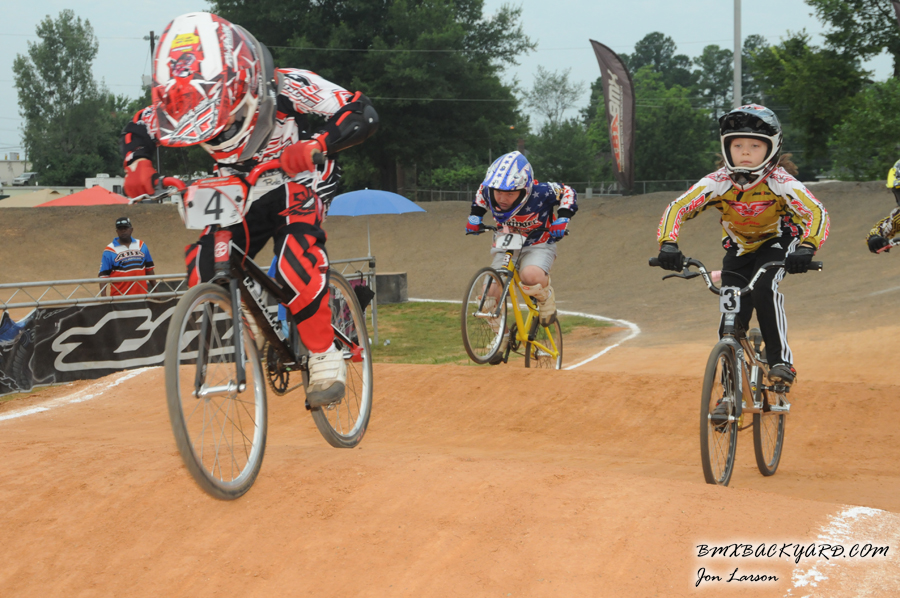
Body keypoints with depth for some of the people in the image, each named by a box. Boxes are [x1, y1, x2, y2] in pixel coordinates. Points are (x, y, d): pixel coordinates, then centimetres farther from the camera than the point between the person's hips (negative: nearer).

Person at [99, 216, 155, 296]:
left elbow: (149, 269, 18)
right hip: (119, 298, -4)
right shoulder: (109, 250, -2)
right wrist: (103, 297, -16)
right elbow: (103, 275, -5)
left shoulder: (141, 246, 11)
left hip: (141, 295, 4)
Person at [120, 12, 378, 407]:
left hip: (297, 186, -4)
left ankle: (325, 359, -20)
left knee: (296, 260, -34)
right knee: (203, 269, -19)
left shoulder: (285, 88, -30)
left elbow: (363, 115, -31)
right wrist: (138, 164, -22)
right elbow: (138, 129, 0)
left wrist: (315, 146, -47)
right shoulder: (185, 106, -20)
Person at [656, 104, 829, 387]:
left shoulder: (781, 183, -31)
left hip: (777, 241, -2)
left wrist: (807, 247, -57)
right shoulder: (717, 182, -26)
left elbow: (817, 213, -38)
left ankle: (781, 360, -19)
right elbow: (678, 207, -31)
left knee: (764, 288, -31)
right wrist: (668, 244, -49)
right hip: (739, 248, 2)